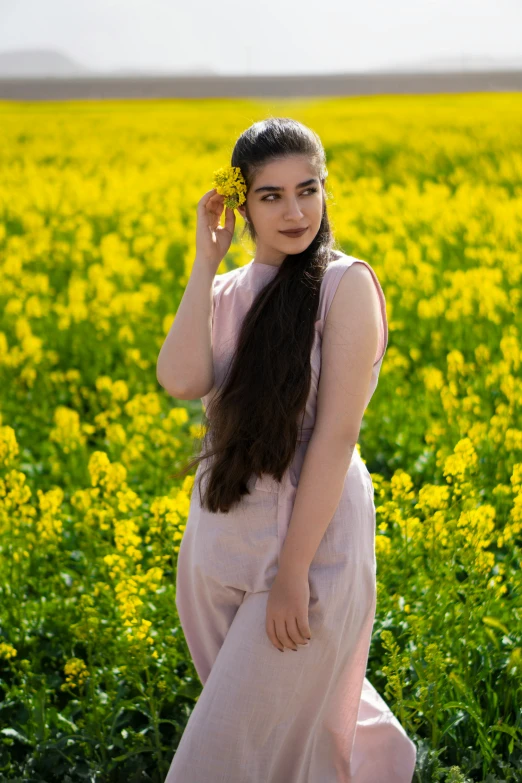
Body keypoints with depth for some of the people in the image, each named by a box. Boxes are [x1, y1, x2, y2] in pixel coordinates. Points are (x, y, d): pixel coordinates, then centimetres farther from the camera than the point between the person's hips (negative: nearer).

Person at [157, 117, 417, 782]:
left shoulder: (347, 284, -11)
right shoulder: (226, 291, 6)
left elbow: (336, 433, -16)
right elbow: (180, 380, -14)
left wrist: (292, 571, -18)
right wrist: (205, 259, -10)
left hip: (311, 537, -6)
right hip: (220, 540, 7)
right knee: (285, 715, 21)